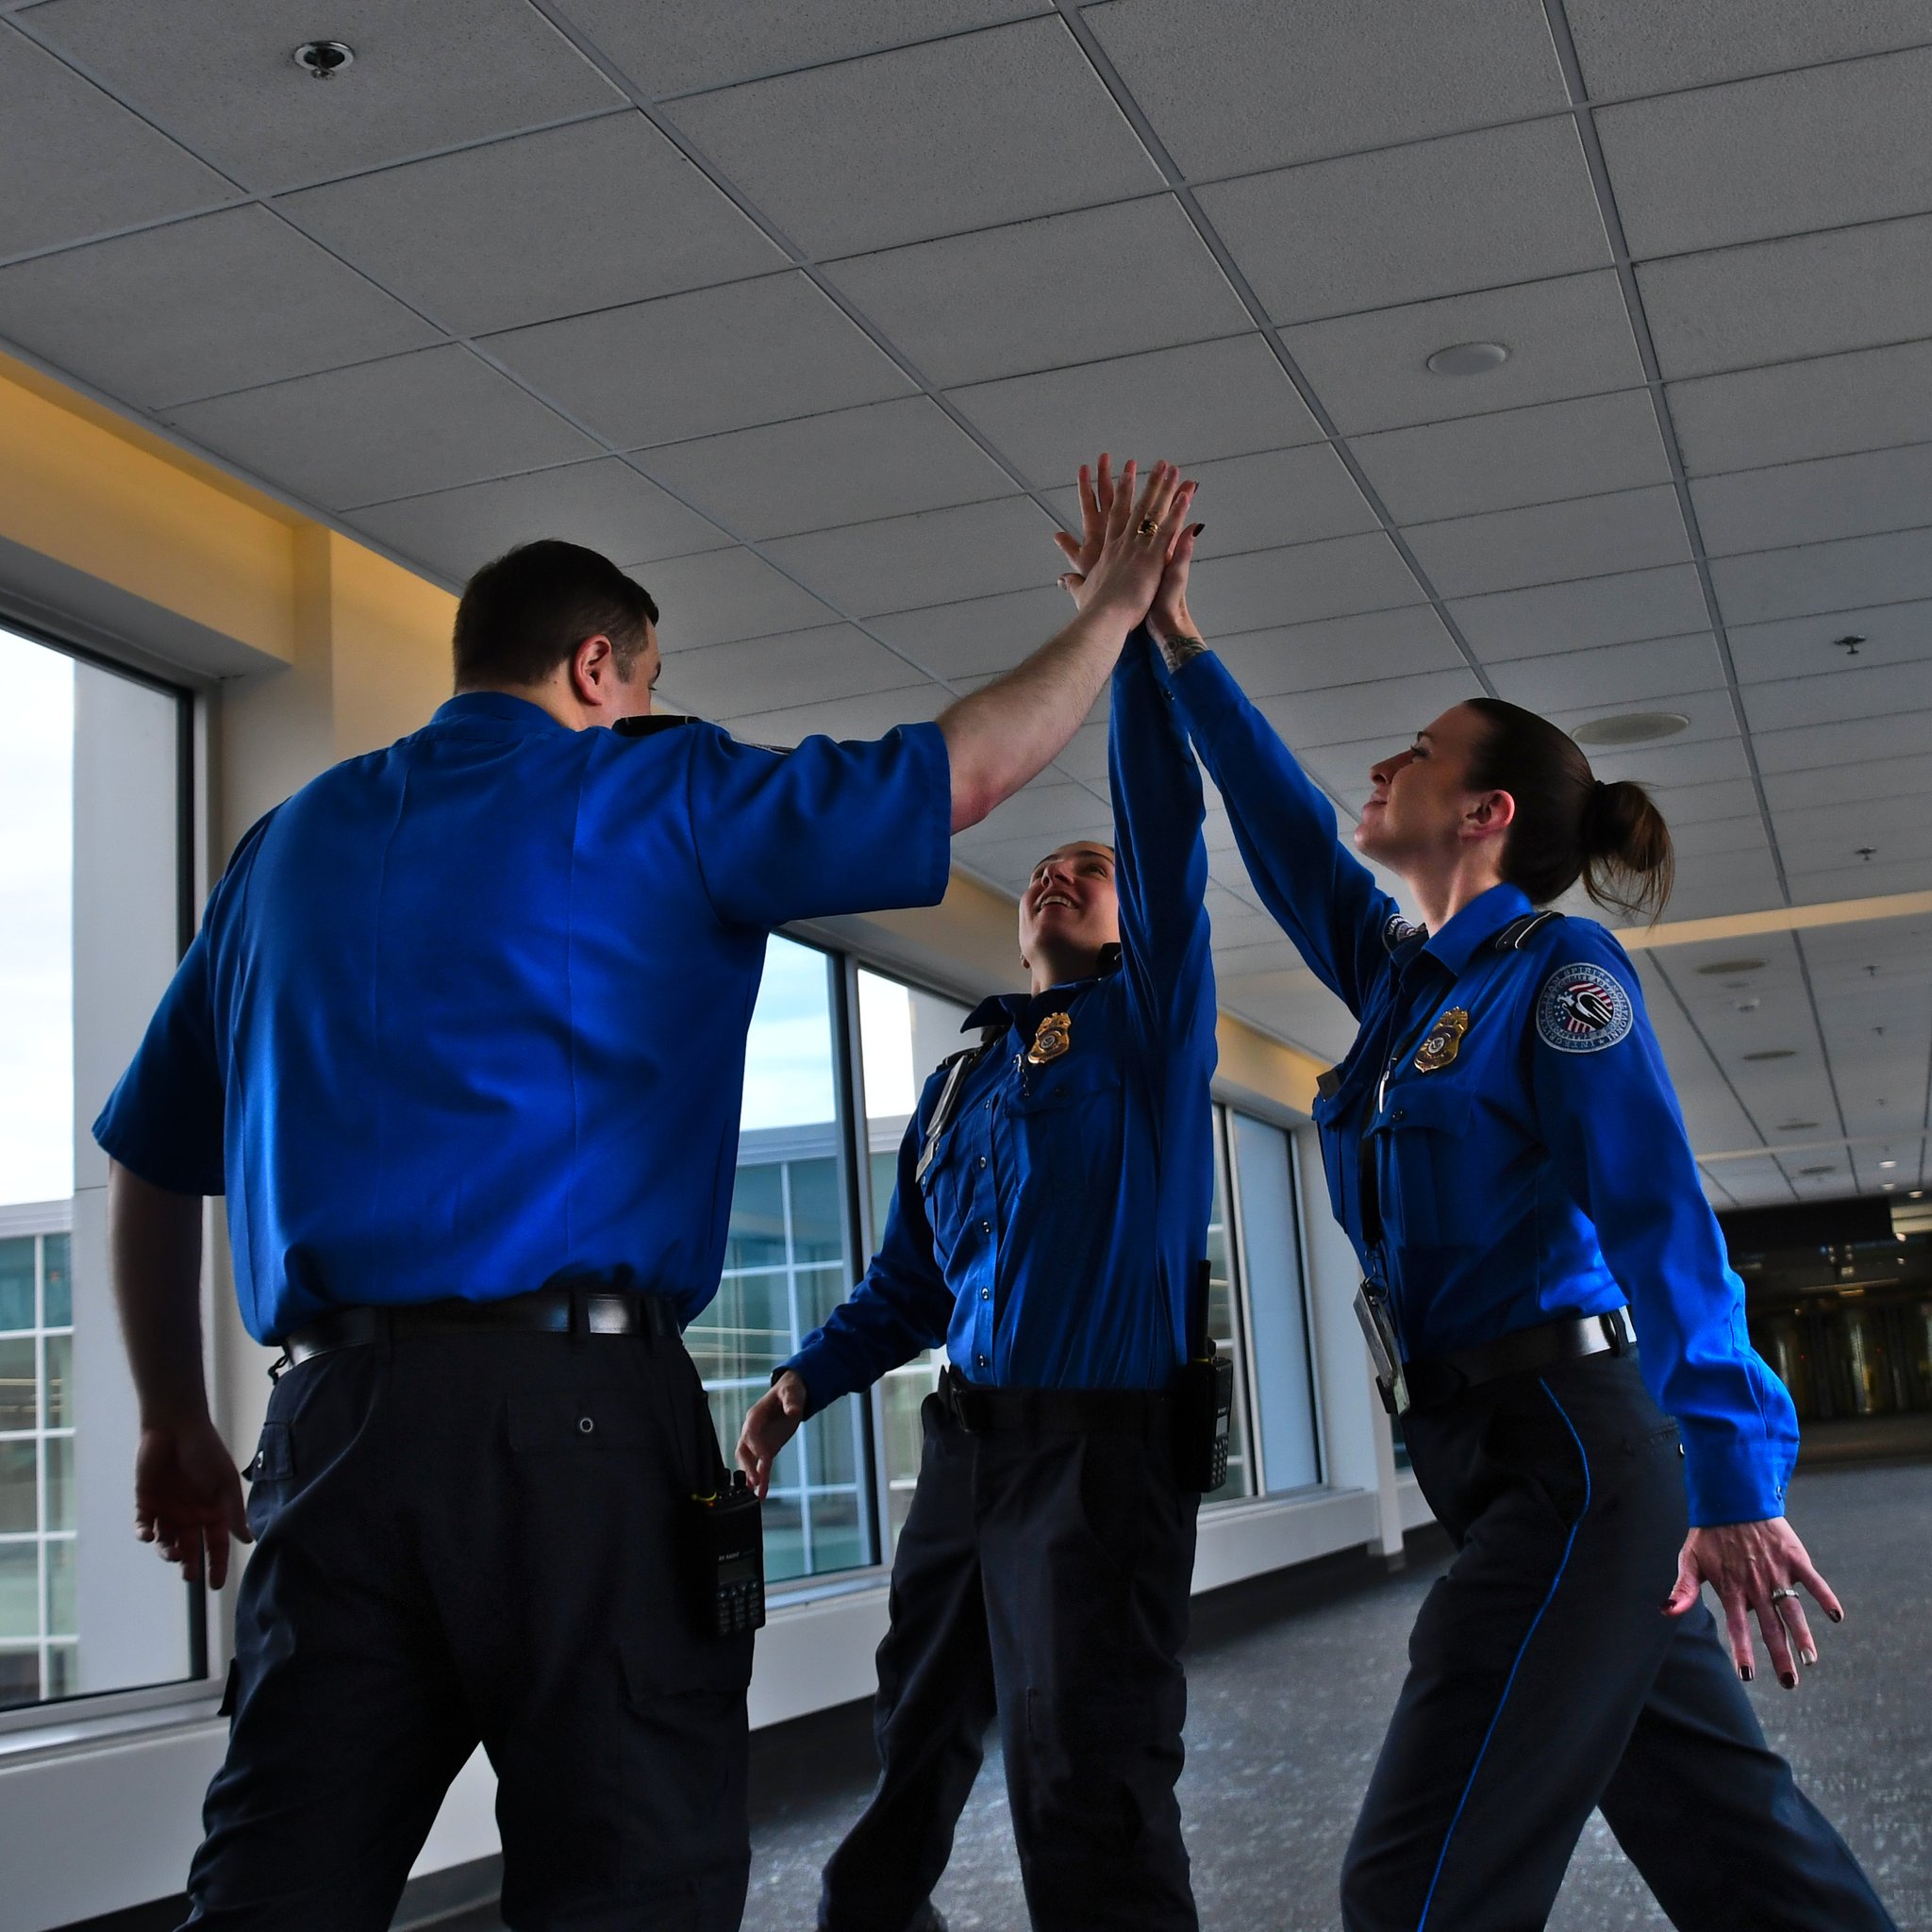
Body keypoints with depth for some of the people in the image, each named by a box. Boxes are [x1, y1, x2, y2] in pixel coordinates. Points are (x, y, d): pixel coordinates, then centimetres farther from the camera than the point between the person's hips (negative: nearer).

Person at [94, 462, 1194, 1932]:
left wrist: (176, 1420, 28)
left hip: (332, 1423, 5)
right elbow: (966, 770, 6)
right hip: (577, 1419, -5)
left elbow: (150, 1162, 21)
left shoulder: (291, 843, 18)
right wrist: (1111, 616, 22)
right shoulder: (656, 801, 4)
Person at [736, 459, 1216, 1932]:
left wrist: (1132, 623, -12)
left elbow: (1165, 829, -8)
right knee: (911, 1757, 14)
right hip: (967, 1441, 6)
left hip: (1105, 1443, -6)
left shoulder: (1148, 1022, 4)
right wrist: (802, 1384, 6)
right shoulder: (955, 1086, 20)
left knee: (1091, 1810, -7)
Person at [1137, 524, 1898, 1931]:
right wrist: (1180, 646, 25)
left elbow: (1661, 1222, -17)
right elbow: (1286, 829, 25)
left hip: (1570, 1458, -8)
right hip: (1499, 1457, 8)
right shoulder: (1405, 974, 15)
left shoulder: (1557, 969, -8)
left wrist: (1735, 1479, -23)